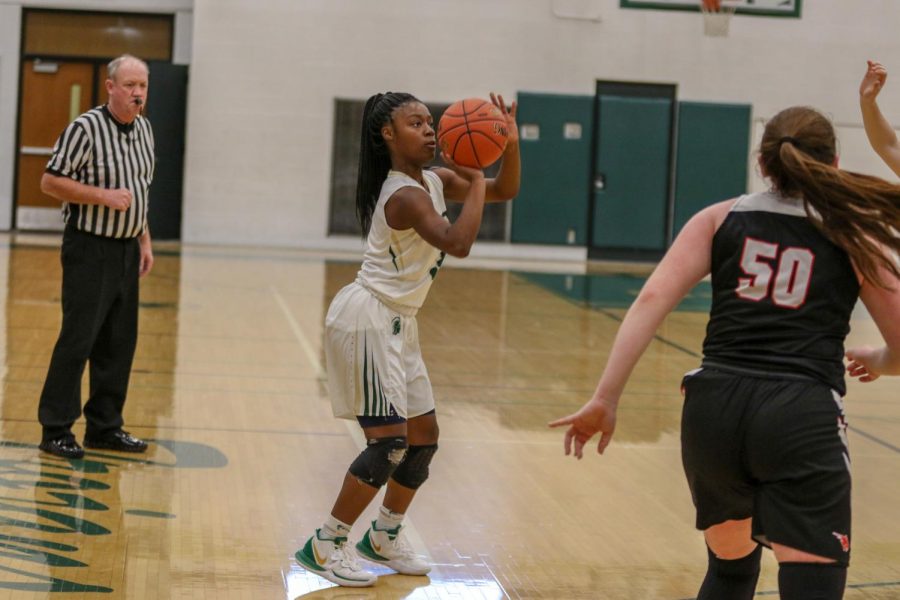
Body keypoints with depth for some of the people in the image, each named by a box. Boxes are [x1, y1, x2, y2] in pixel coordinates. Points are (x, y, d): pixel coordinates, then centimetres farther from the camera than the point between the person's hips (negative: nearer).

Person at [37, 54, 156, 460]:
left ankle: (105, 426, 19)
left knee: (120, 343, 9)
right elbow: (50, 183, -14)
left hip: (127, 249, 7)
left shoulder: (144, 130, 10)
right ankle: (56, 430, 1)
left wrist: (144, 240, 15)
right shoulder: (86, 128, -13)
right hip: (90, 248, -7)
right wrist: (104, 196, -20)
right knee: (78, 339, -6)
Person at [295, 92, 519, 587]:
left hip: (397, 324, 10)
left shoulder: (434, 182, 7)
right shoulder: (405, 195, -21)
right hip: (367, 319, -10)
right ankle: (323, 545, -2)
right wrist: (477, 178, -23)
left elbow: (505, 191, 14)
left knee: (424, 436, 13)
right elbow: (458, 243, -33)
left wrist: (510, 145, -4)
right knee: (390, 441, -13)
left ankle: (383, 538, 28)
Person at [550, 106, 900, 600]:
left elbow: (653, 299, 0)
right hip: (801, 418, -3)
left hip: (715, 406, 3)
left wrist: (605, 399, -1)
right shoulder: (856, 236, 11)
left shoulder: (722, 218, 14)